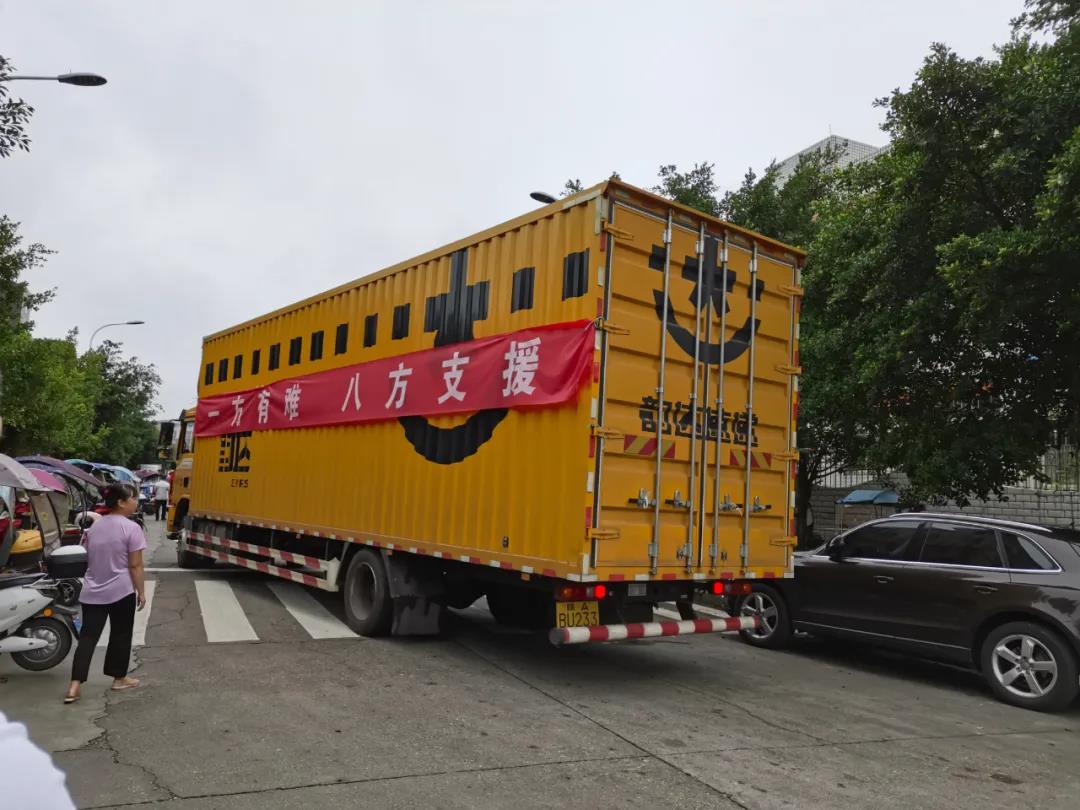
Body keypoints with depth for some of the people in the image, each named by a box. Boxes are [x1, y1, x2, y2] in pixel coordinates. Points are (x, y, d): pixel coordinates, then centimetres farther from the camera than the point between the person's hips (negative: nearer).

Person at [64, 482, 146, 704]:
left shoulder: (94, 527, 9)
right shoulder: (131, 528, -13)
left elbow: (89, 560, 17)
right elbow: (135, 565, -13)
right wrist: (141, 592, -5)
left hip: (92, 591, 6)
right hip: (121, 591, -6)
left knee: (88, 636, 5)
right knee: (120, 635, 9)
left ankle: (74, 685, -3)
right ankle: (119, 679, 21)